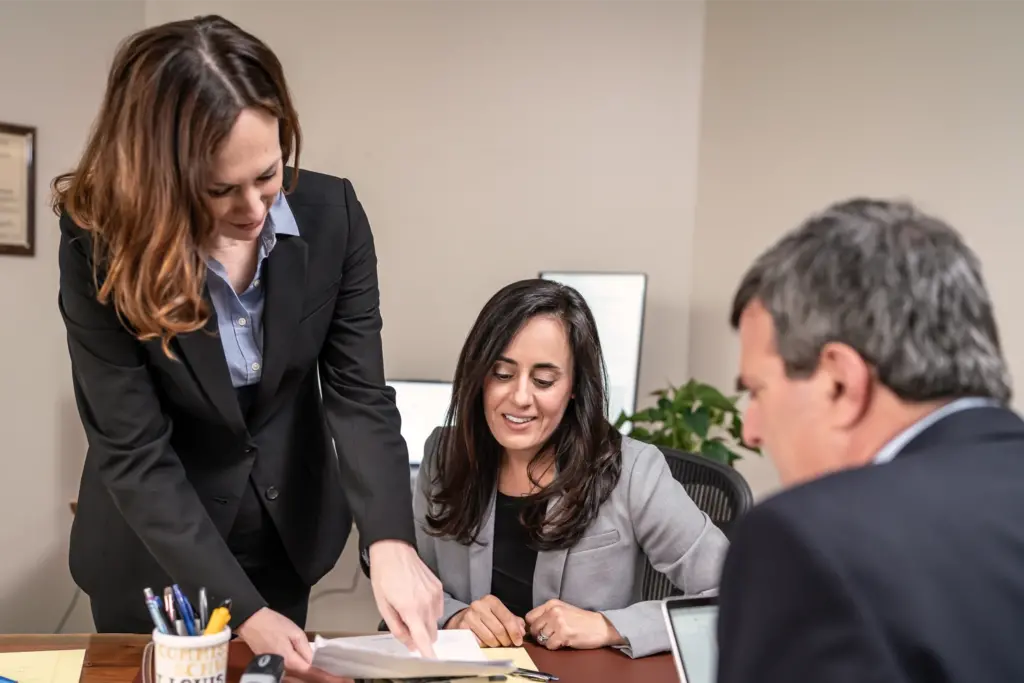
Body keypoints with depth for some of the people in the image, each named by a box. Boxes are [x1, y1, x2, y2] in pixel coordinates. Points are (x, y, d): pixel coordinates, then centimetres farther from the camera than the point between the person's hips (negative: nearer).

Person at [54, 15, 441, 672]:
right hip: (151, 552, -3)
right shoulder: (103, 249, -25)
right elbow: (133, 453, -24)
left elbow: (358, 390, -14)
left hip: (288, 531, 3)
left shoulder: (331, 213, -17)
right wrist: (243, 610, -28)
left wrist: (391, 541, -30)